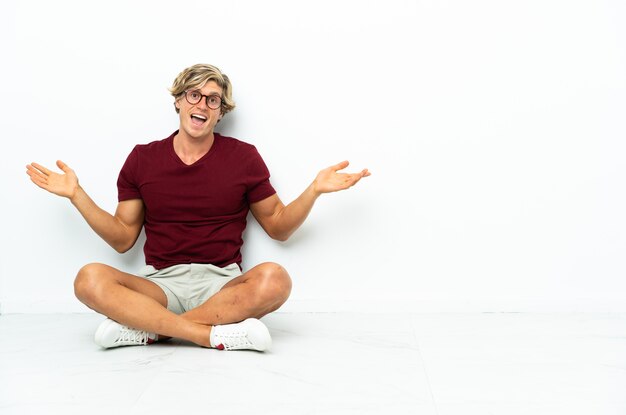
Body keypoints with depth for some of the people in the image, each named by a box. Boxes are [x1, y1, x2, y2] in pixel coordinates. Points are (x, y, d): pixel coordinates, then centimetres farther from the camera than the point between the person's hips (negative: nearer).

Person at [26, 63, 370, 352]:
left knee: (274, 279, -33)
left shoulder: (243, 157, 5)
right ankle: (216, 335, -29)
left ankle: (146, 328, -24)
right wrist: (77, 194, 3)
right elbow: (122, 239, 10)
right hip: (160, 284, 1)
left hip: (222, 283, 0)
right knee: (90, 280, -27)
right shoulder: (142, 159, 8)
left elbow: (279, 227, 9)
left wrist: (315, 189, -5)